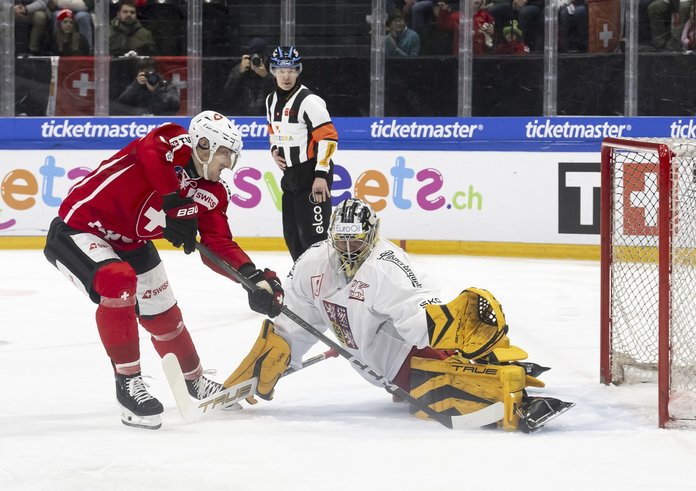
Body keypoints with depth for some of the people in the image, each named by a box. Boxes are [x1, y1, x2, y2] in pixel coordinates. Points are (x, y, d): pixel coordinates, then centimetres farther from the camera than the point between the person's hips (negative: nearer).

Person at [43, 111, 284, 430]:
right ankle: (127, 383, -23)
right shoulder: (172, 144, -24)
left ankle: (195, 381, 42)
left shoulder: (212, 194, -2)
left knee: (163, 314, 16)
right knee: (118, 282, -34)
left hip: (129, 244, 9)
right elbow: (150, 153, -47)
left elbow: (219, 245, -5)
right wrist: (174, 205, -47)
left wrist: (255, 277, -20)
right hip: (78, 228, -9)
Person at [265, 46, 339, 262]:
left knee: (313, 232, -14)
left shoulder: (308, 100, -17)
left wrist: (321, 175, -24)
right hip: (290, 175, 9)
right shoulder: (272, 100, 10)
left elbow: (328, 137, -20)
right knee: (292, 235, 14)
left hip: (313, 175, -9)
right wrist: (275, 150, 8)